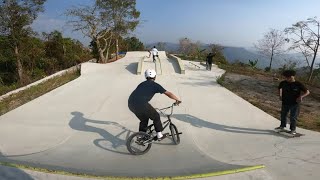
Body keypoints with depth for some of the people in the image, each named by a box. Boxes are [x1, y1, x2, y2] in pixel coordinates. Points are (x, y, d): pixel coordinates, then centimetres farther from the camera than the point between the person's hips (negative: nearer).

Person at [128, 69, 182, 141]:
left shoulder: (142, 84, 27)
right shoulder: (155, 85, 8)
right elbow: (168, 94, 9)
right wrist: (177, 100, 24)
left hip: (131, 104, 7)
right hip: (141, 104, -7)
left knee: (144, 119, 28)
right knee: (156, 116, 15)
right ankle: (159, 135, 23)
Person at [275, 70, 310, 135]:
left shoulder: (298, 84, -12)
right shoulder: (283, 83, -4)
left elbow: (307, 92, -7)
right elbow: (280, 88, 20)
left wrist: (301, 96, -24)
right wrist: (280, 95, 10)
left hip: (295, 104, -3)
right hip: (285, 103, 4)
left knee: (293, 117, 2)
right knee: (283, 115, 14)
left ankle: (293, 129, 16)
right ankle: (282, 126, 30)